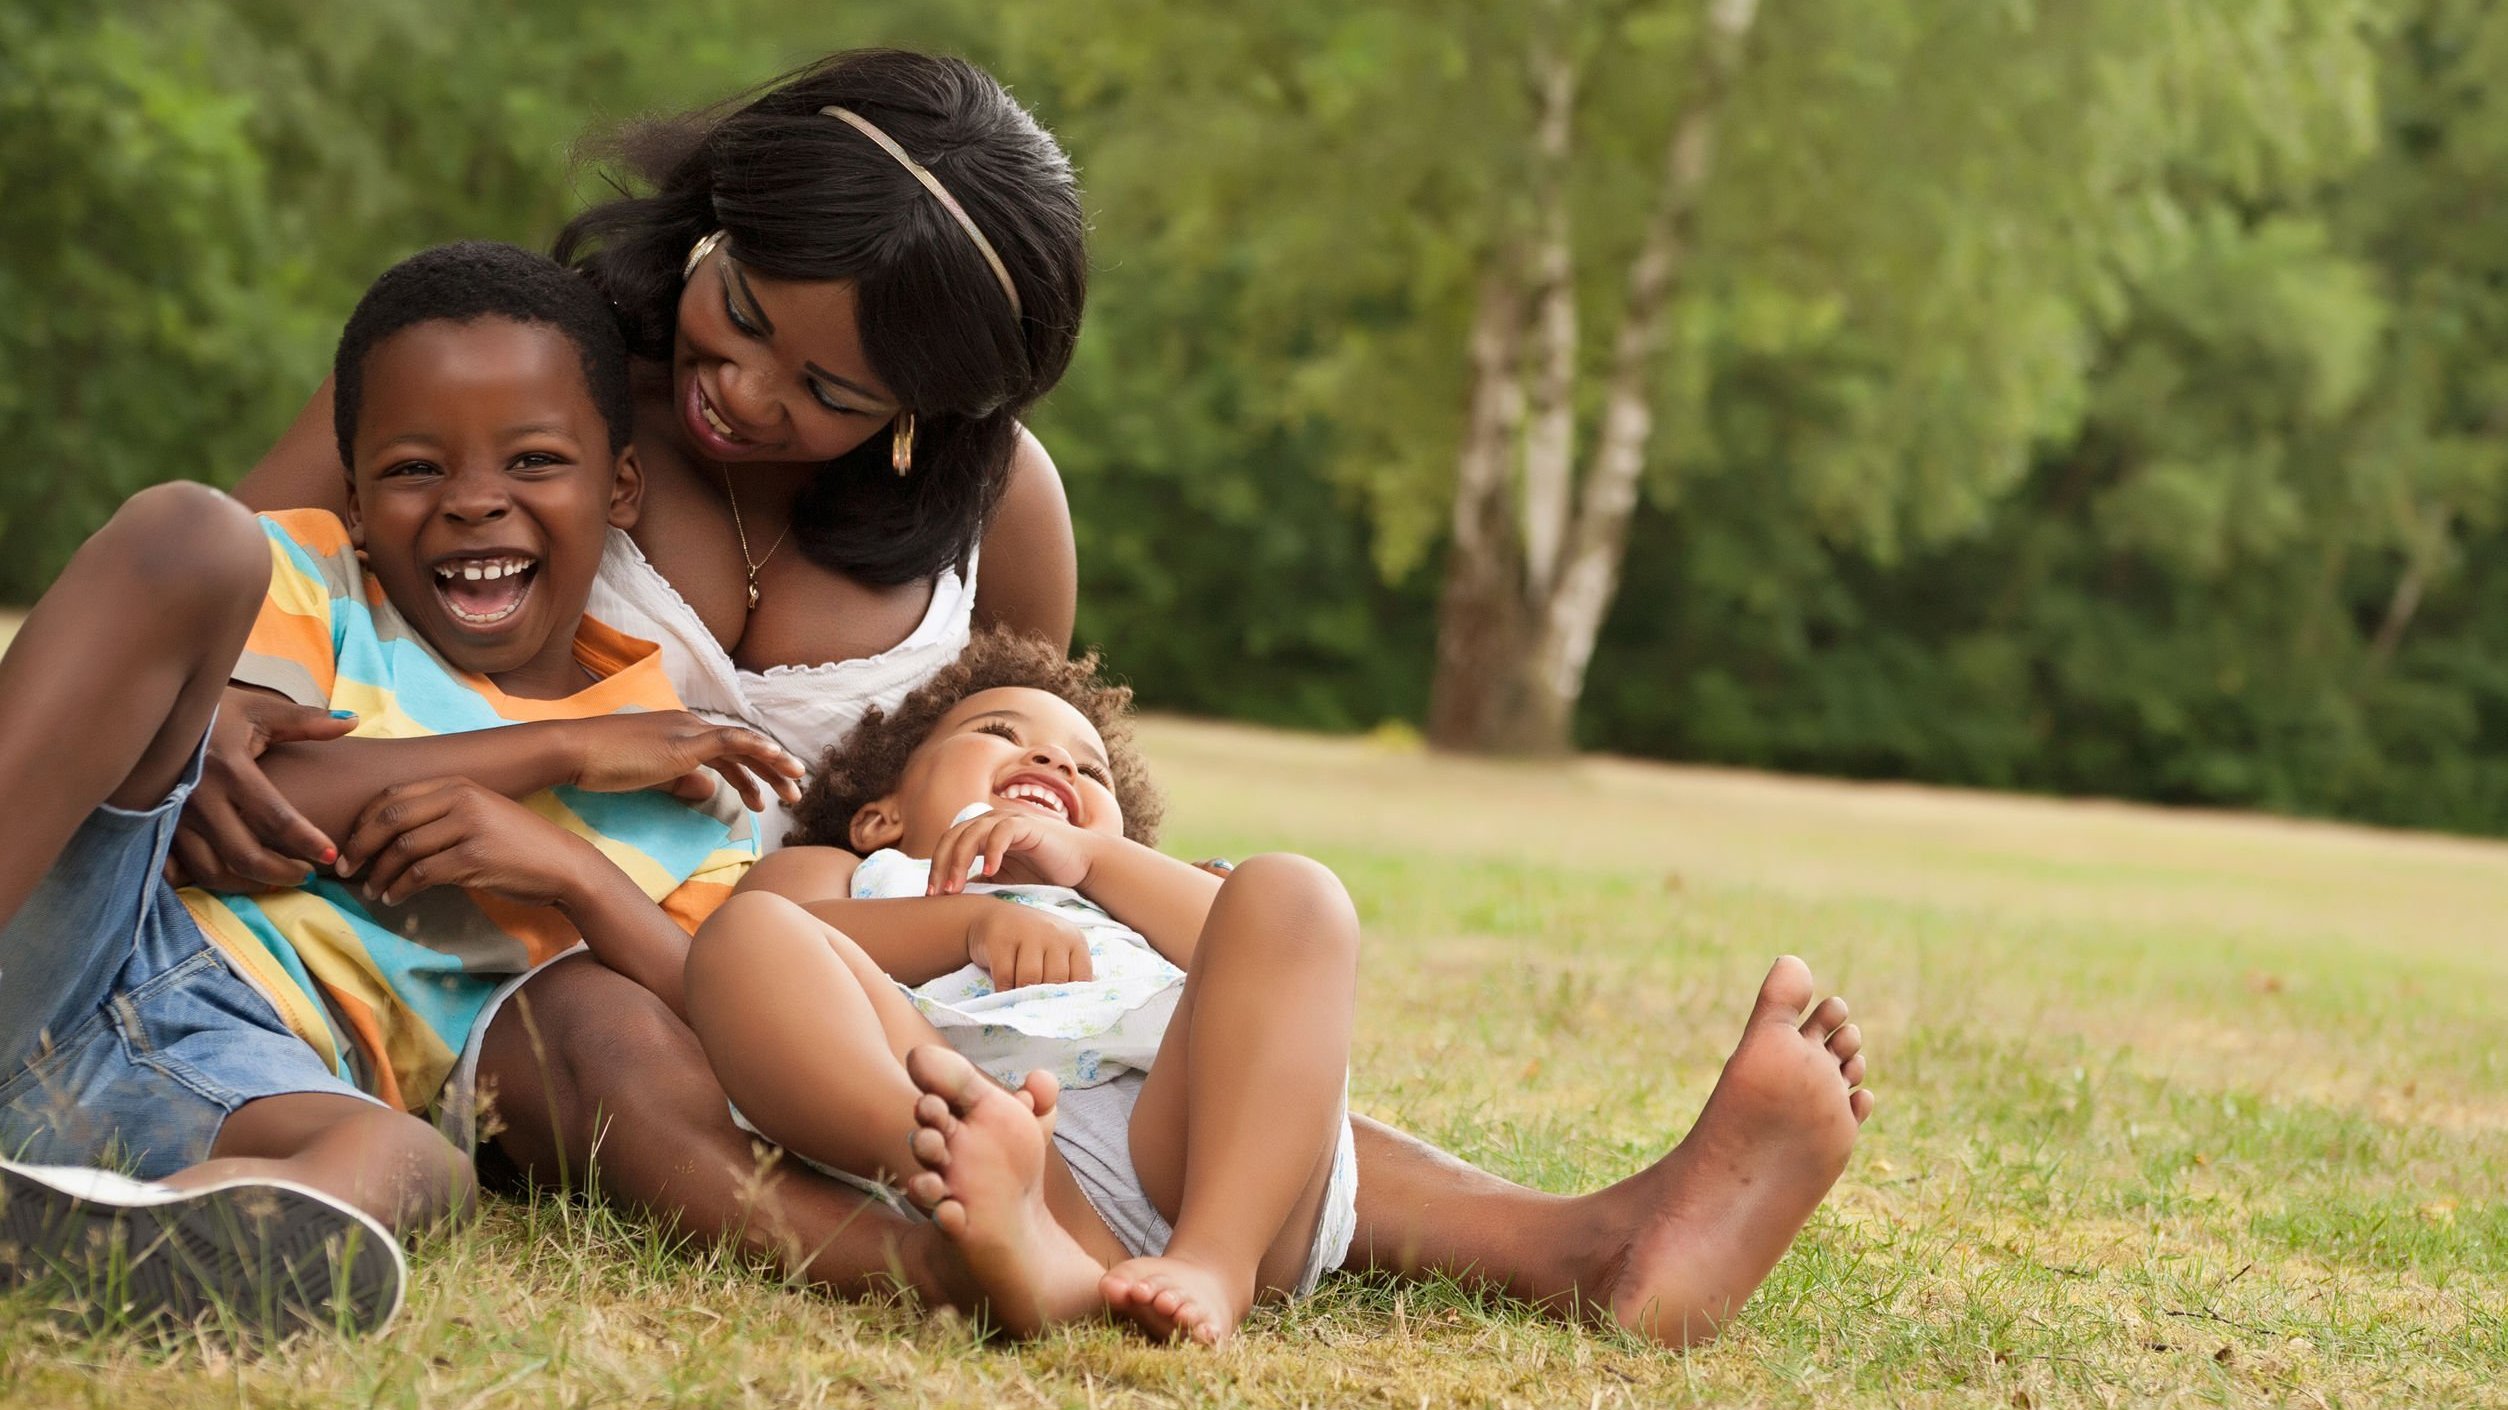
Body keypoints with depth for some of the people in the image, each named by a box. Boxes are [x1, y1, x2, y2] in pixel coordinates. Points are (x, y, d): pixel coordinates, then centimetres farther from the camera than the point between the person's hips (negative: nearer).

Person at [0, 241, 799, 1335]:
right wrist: (553, 753, -3)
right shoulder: (310, 578, 15)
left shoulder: (676, 775, 18)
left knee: (409, 1164, -37)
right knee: (191, 529, -21)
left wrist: (573, 870, -6)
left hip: (254, 1074, 0)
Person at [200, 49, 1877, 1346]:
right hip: (519, 989, -3)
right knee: (608, 1034, -41)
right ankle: (948, 1275, -67)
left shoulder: (994, 506, 2)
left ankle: (1580, 1248, -45)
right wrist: (207, 711, -32)